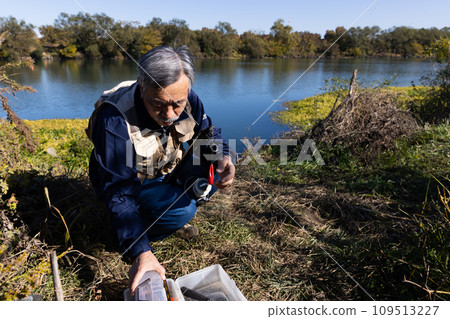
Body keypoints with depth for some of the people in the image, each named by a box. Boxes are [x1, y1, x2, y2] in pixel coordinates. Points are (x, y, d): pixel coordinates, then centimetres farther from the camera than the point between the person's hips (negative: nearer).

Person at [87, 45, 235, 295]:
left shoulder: (187, 99, -19)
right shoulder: (115, 119, -34)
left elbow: (209, 132, -3)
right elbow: (120, 192, -33)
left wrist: (224, 158, -27)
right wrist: (141, 253, -40)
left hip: (165, 175, 6)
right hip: (127, 182, -5)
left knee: (213, 171, -17)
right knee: (181, 209, -30)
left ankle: (176, 218, 5)